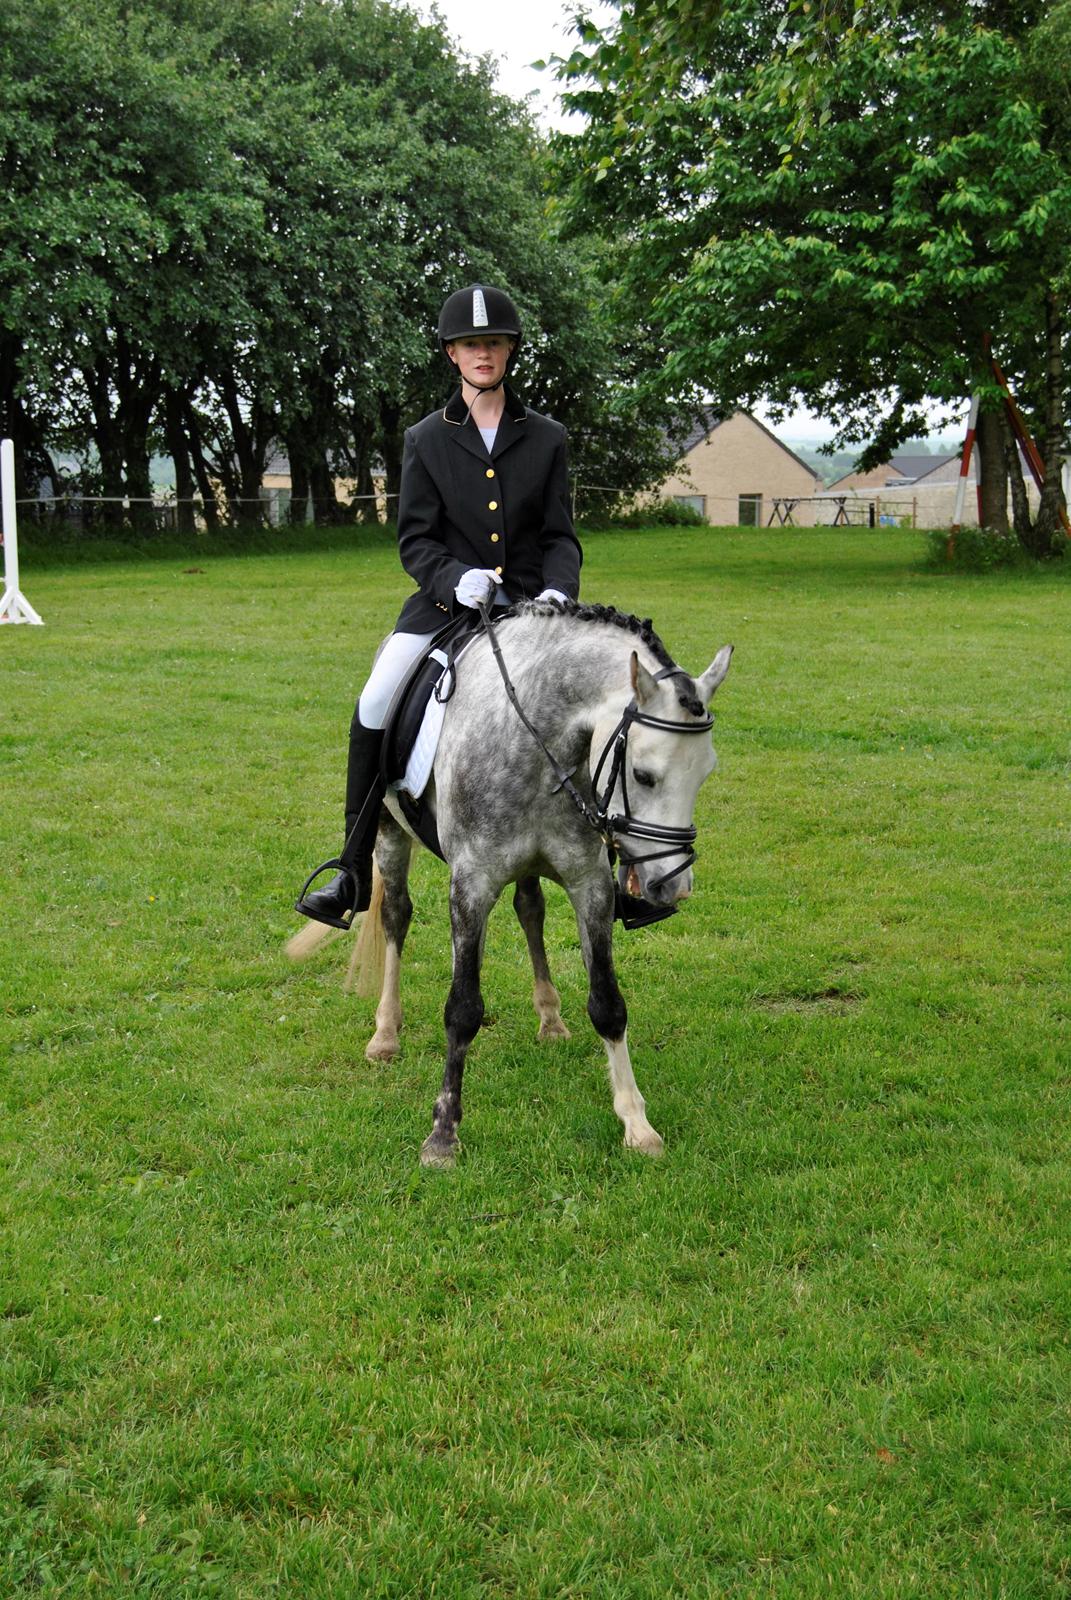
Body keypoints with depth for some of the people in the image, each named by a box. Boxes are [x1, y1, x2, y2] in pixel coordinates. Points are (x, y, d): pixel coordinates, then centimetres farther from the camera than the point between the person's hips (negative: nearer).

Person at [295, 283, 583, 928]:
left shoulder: (546, 438, 8)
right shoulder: (427, 440, 6)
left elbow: (561, 537, 5)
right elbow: (415, 539, 2)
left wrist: (558, 590, -16)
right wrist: (457, 579, -19)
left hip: (529, 602, 1)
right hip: (447, 601, -1)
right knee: (375, 710, -18)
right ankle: (355, 874, -6)